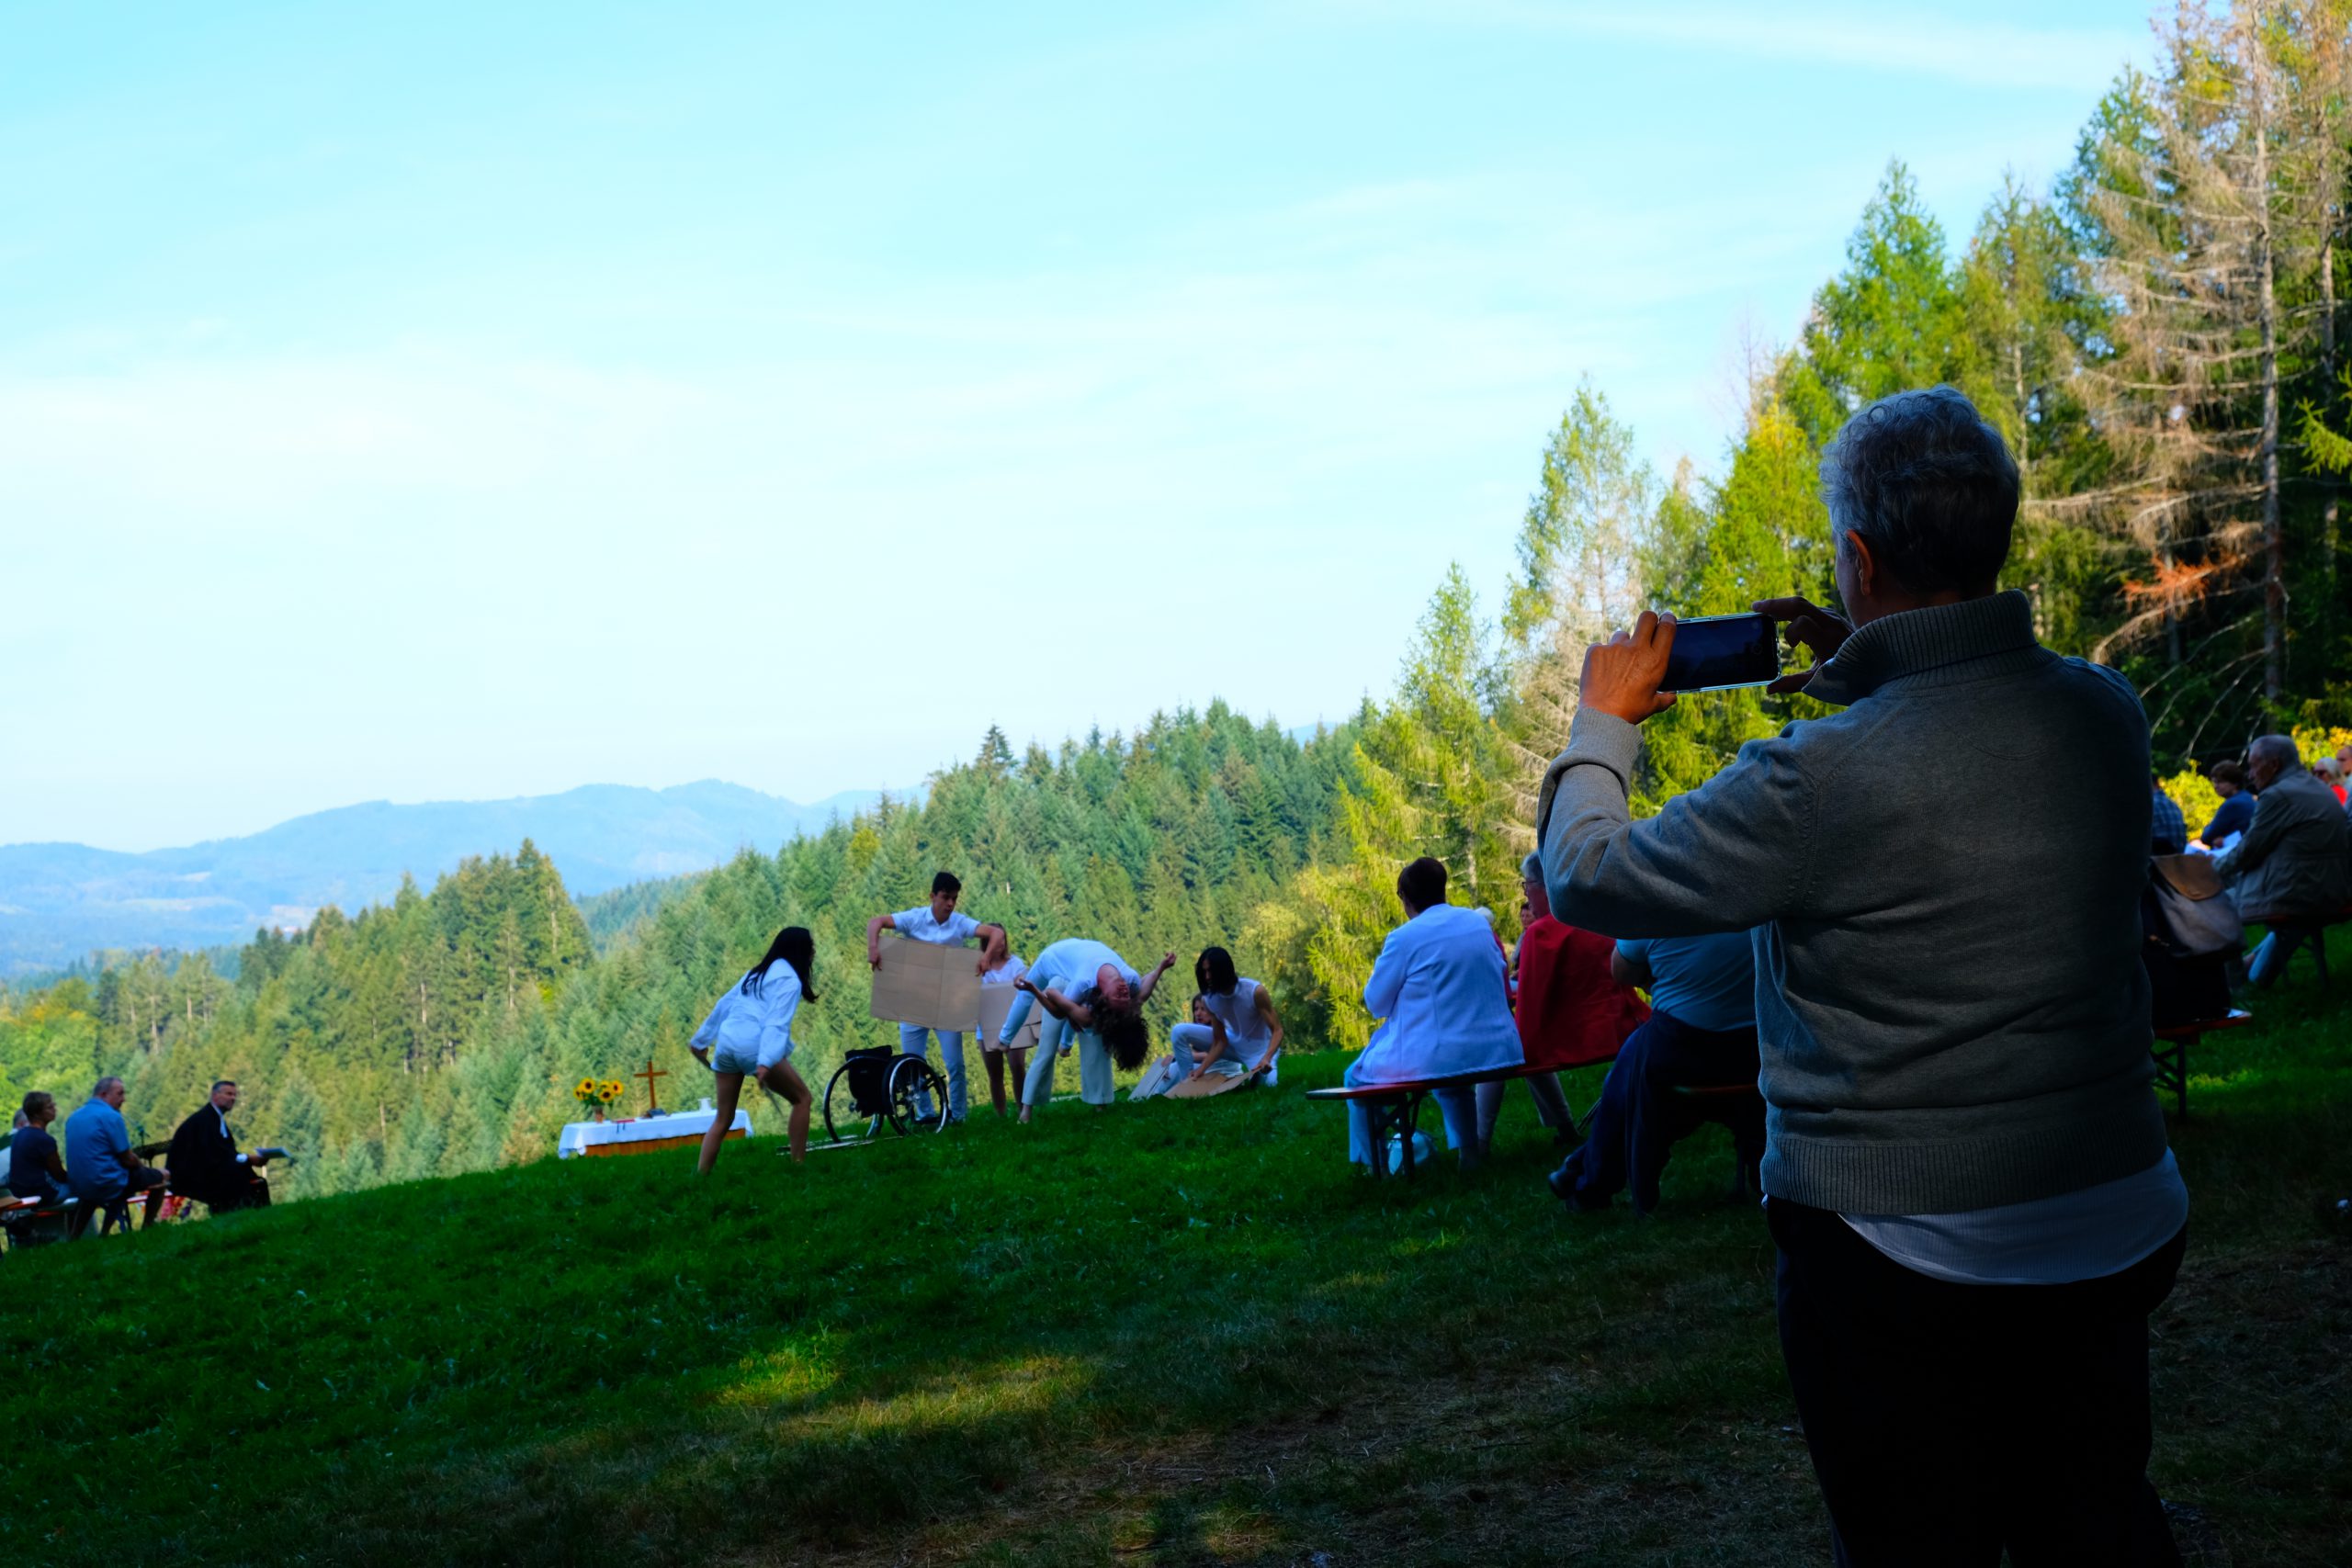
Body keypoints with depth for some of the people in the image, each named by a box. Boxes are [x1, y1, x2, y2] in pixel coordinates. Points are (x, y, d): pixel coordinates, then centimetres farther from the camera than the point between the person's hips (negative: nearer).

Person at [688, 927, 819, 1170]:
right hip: (754, 1046, -8)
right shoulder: (789, 979, -2)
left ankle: (700, 1177, 10)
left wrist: (702, 1040, 34)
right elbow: (776, 1023, -14)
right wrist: (766, 1062, -24)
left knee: (724, 1118, 15)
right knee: (801, 1098, 7)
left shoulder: (757, 972, 24)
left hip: (726, 1042, 8)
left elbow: (725, 1004, 27)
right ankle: (798, 1166, 5)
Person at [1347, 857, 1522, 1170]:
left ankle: (1373, 1165, 21)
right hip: (1497, 1051, 6)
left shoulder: (1404, 938, -13)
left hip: (1433, 1059, -6)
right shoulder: (1480, 923, 4)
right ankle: (1468, 1149, 40)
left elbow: (1376, 1005, -2)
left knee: (1356, 1076, 18)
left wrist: (1383, 964, 14)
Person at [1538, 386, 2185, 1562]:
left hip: (1905, 1259, -5)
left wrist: (1603, 720, 3)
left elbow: (1585, 879, -12)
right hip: (2119, 1230, 6)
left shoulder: (1823, 778, -26)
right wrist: (1865, 679, 14)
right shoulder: (2105, 714, -6)